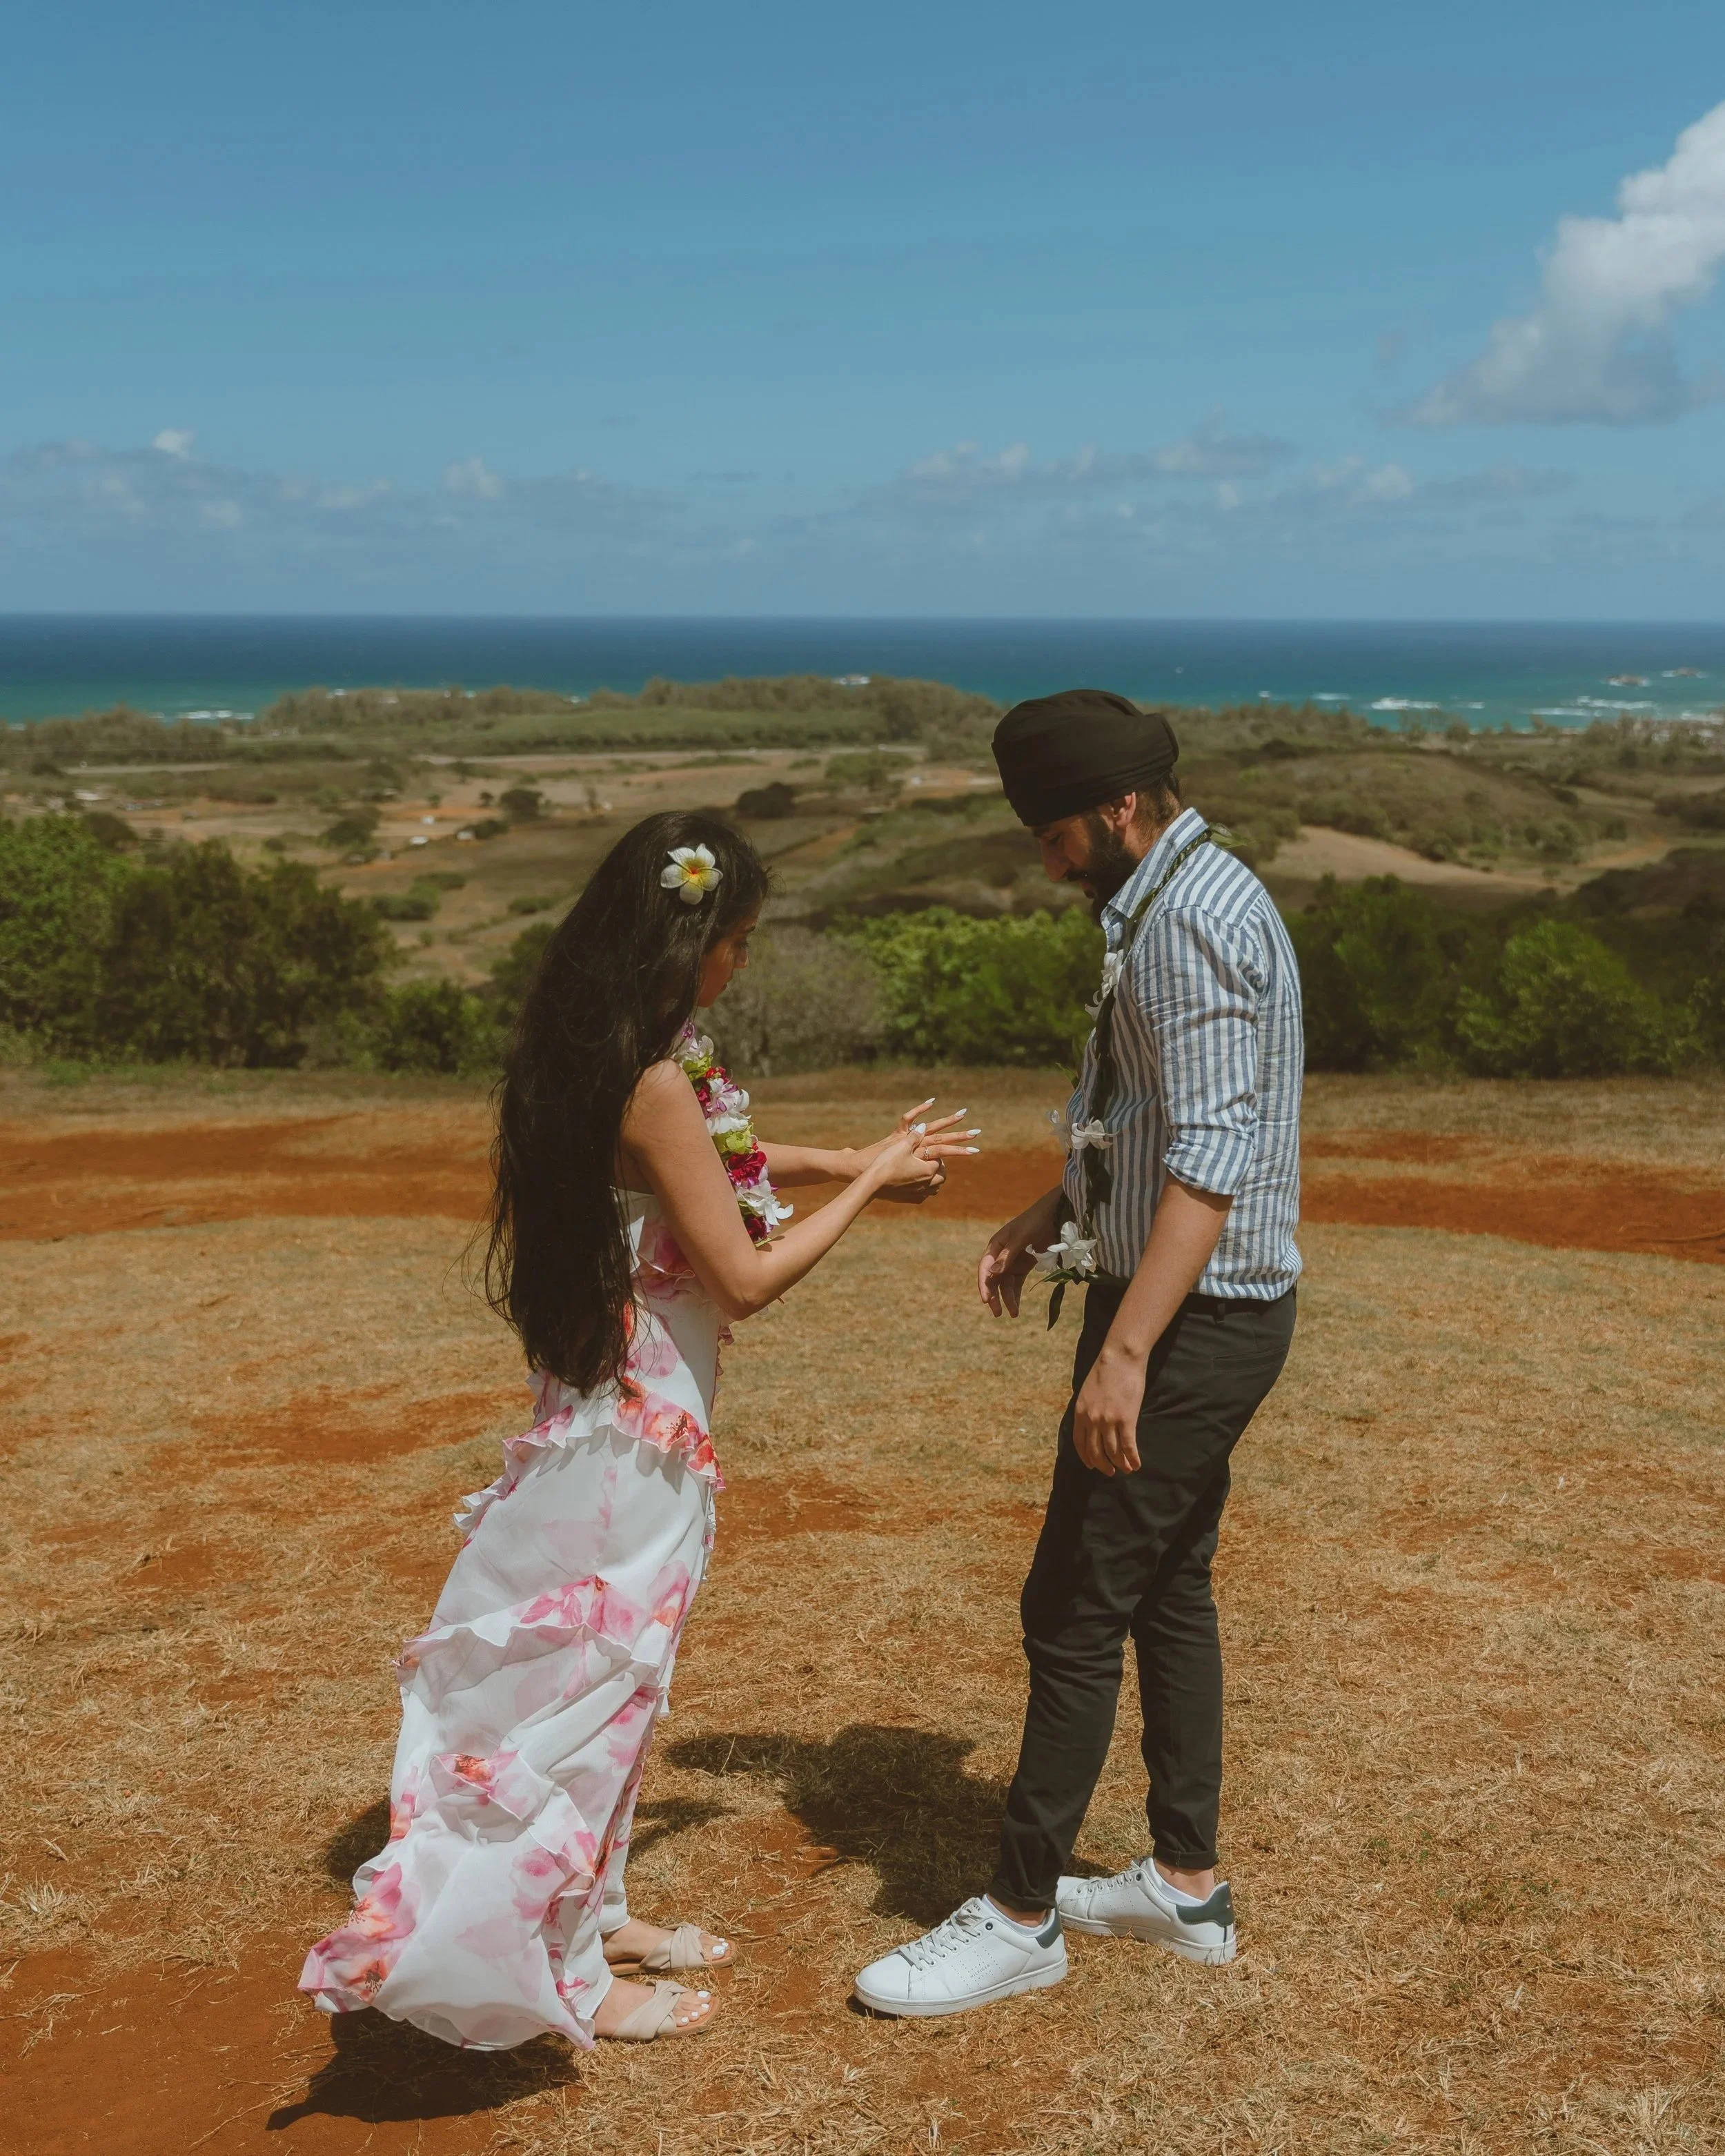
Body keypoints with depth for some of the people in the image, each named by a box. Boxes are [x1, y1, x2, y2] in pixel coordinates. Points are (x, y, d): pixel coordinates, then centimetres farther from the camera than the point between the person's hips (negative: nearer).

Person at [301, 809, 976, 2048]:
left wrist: (848, 1160, 15)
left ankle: (593, 1911, 37)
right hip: (643, 1424, -9)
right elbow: (746, 1278, -19)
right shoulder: (654, 1082, -24)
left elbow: (701, 1163, 21)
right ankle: (565, 1973, 20)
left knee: (611, 1678, 20)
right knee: (601, 1680, 5)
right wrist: (870, 1185, -8)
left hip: (613, 1403, 9)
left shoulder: (592, 1054, 4)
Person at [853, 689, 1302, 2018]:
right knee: (1169, 1594, 18)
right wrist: (1049, 1219, 18)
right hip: (1206, 1309, 11)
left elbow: (1209, 1161, -27)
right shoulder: (1183, 900, 13)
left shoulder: (1191, 925, -20)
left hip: (1195, 1317, -11)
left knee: (1074, 1610, -2)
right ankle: (1186, 1884, 30)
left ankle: (1021, 1917, 10)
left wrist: (1126, 1354, -30)